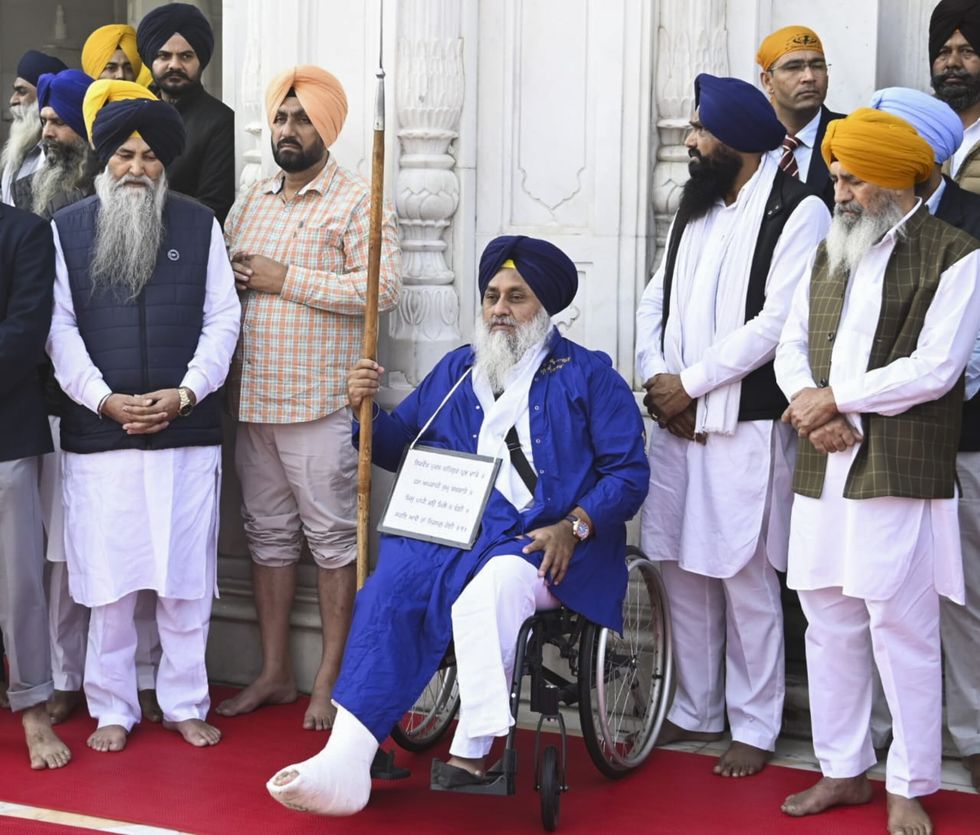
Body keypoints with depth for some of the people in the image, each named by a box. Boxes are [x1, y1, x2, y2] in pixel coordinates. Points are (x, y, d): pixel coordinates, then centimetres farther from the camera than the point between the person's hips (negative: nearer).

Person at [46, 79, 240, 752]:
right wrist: (104, 399, -10)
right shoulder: (66, 229, 7)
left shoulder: (200, 225, 8)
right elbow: (60, 327, 2)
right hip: (98, 436, 0)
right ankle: (113, 709, 17)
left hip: (187, 432, 1)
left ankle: (186, 704, 18)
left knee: (186, 579, 5)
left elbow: (222, 320, 5)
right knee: (108, 578, 4)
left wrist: (184, 394, -8)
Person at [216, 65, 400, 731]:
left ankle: (332, 680, 9)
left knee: (333, 538, 0)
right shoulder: (250, 202, 16)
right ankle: (275, 672, 22)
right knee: (268, 533, 12)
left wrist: (285, 279, -15)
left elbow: (382, 287, -16)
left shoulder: (357, 203, -4)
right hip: (253, 399, 7)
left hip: (321, 400, -6)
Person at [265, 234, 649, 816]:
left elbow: (629, 473, 4)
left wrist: (573, 528, -12)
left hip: (542, 544, -3)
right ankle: (346, 762, -34)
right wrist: (366, 409, 5)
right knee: (390, 589, -26)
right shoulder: (455, 370, 25)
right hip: (450, 530, 4)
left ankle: (471, 752, -30)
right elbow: (400, 446, 26)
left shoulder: (589, 376, 11)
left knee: (493, 584, -38)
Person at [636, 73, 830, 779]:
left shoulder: (798, 212, -8)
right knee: (683, 571, 11)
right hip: (675, 421, 7)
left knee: (745, 580, -1)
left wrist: (688, 383, -12)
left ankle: (755, 727, 12)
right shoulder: (696, 209, 16)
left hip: (745, 425, -7)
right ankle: (696, 712, 24)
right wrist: (657, 380, -3)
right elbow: (656, 300, 14)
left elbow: (777, 323, -16)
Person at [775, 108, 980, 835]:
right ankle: (844, 771, 24)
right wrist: (814, 412, -6)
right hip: (825, 470, 6)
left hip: (902, 475, -6)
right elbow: (792, 347, 14)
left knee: (902, 632, -2)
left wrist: (836, 400, -10)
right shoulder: (828, 255, 17)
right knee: (830, 626, 11)